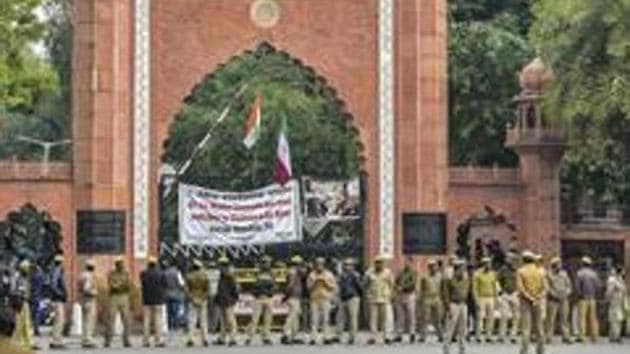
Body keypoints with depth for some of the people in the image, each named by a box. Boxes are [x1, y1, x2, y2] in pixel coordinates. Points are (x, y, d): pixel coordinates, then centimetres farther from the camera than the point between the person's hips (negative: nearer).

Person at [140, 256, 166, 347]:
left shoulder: (143, 274, -2)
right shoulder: (160, 274, -6)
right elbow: (164, 284, 0)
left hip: (146, 300, 2)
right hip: (158, 300, -1)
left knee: (146, 320, 6)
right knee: (158, 321, -1)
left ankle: (146, 341, 5)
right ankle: (159, 341, -5)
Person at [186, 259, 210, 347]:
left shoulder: (189, 276, -2)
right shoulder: (204, 276, -1)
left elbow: (187, 289, -7)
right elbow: (207, 289, -5)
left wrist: (193, 299, -7)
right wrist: (202, 298, -4)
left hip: (192, 301, -1)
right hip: (202, 301, 1)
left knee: (192, 320, -2)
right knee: (203, 321, 5)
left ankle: (191, 339, -10)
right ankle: (205, 340, 4)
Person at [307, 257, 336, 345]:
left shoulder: (329, 275, 9)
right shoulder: (312, 275, 12)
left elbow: (333, 287, 5)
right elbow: (309, 286, 7)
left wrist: (325, 281, -7)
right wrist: (315, 281, -7)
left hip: (325, 299, 0)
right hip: (314, 299, 1)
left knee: (325, 319, -5)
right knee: (314, 319, -6)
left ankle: (326, 337, -3)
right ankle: (313, 338, -7)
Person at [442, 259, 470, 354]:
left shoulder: (466, 279, 10)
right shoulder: (449, 280, -8)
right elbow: (446, 295, -10)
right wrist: (448, 309, -14)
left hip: (463, 305, 6)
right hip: (453, 305, -6)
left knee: (463, 330, 8)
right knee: (450, 330, -5)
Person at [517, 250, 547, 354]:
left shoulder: (521, 271, -3)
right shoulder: (540, 271, 5)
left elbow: (520, 287, -15)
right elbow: (544, 288, -4)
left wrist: (530, 298, -14)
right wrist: (538, 298, -12)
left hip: (525, 302, -2)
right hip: (538, 302, 3)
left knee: (526, 327, -6)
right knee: (538, 327, 10)